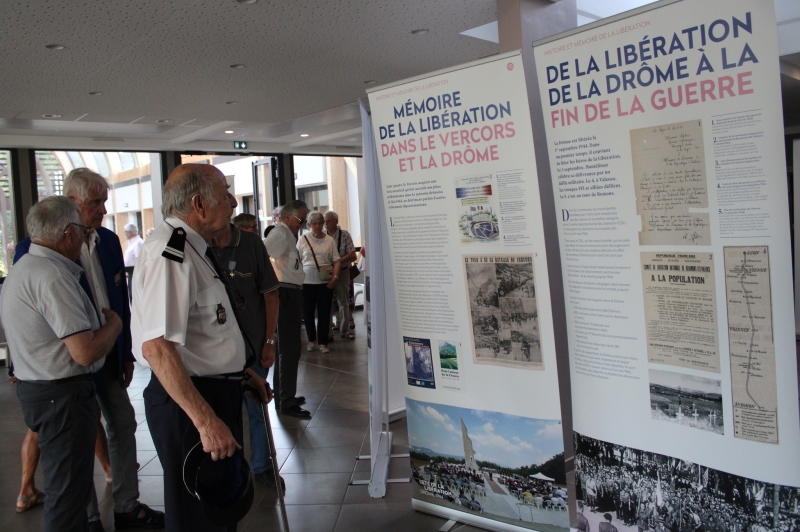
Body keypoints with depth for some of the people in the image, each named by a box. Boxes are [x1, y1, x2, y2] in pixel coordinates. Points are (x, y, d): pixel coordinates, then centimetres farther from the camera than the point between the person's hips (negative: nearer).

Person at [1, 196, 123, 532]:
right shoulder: (52, 275, -22)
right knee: (68, 493, 1)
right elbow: (85, 352, -26)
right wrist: (114, 324, -8)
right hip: (61, 394, -10)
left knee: (66, 487, 23)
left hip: (35, 388, 10)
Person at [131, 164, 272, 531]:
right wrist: (206, 421, -32)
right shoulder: (168, 253, -22)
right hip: (189, 401, -10)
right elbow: (157, 347, -31)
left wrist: (243, 371, 21)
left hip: (217, 390, 10)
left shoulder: (193, 248, 12)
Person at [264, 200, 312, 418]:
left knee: (288, 348, 19)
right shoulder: (280, 234, -14)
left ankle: (285, 395, 32)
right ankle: (286, 402, 2)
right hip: (285, 294, -11)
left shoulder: (288, 235, 16)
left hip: (292, 294, 11)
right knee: (288, 349, -6)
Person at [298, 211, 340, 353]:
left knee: (324, 312, 3)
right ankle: (311, 340, 24)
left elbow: (336, 261, 3)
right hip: (306, 281, 0)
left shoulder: (329, 240, 4)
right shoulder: (303, 240, 3)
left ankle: (323, 342, 14)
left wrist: (335, 277, -10)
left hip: (325, 282, 0)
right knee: (308, 311, 8)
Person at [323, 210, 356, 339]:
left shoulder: (344, 235, -2)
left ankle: (345, 330, 16)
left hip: (342, 272, -1)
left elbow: (353, 256, -7)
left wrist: (339, 261, -18)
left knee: (344, 302, 6)